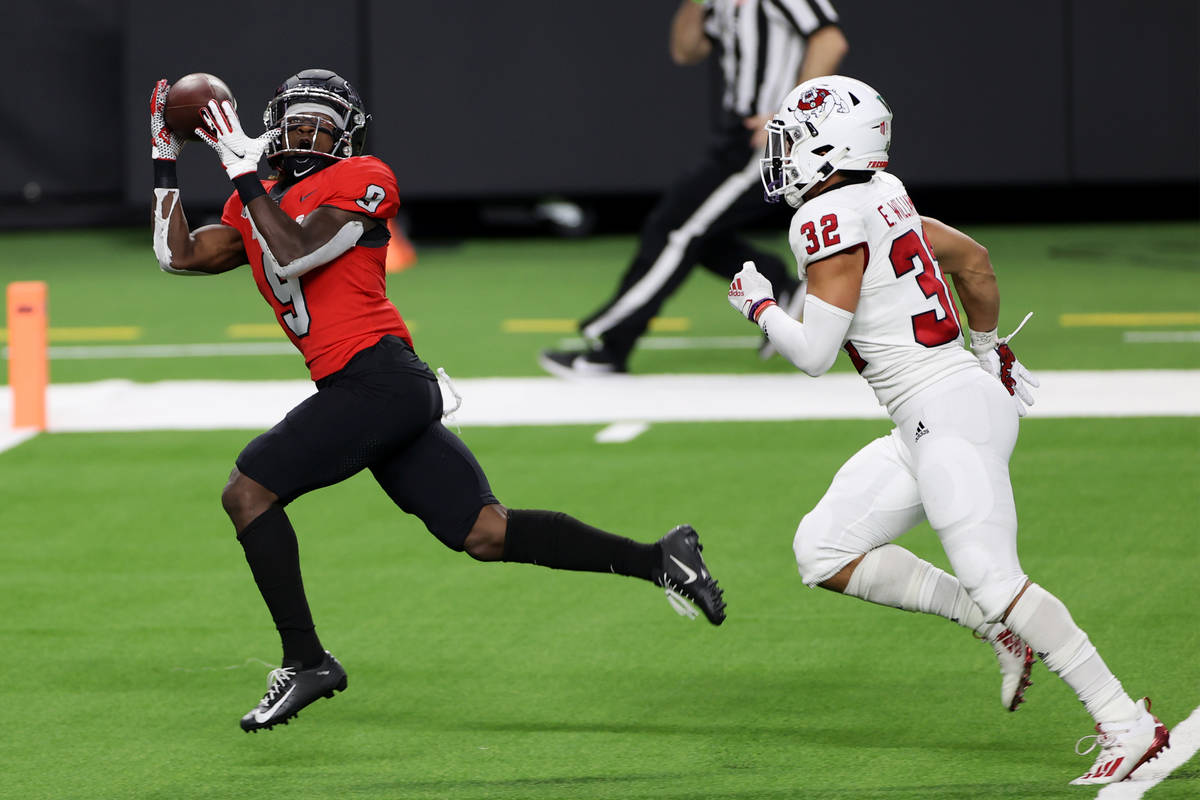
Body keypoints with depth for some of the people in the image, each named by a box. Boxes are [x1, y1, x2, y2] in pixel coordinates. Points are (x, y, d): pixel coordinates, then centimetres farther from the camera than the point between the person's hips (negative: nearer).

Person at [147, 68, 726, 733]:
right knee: (485, 534, 4)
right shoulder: (257, 206, 22)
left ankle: (304, 660, -6)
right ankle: (656, 559, 7)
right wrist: (165, 159, 21)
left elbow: (292, 257, -15)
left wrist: (243, 172, -11)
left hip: (375, 375, -9)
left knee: (248, 492, -9)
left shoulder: (359, 183, -3)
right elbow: (178, 255, 23)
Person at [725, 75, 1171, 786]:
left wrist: (760, 306, 4)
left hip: (949, 410, -10)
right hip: (926, 422, 10)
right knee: (824, 553, 8)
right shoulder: (879, 200, 13)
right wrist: (991, 350, 38)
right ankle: (997, 625, 6)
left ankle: (1128, 725, -14)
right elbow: (974, 258, 25)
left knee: (993, 580, -15)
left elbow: (814, 354, -15)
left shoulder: (831, 220, -14)